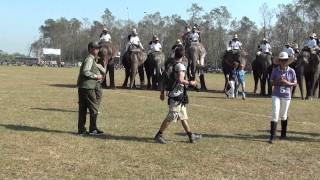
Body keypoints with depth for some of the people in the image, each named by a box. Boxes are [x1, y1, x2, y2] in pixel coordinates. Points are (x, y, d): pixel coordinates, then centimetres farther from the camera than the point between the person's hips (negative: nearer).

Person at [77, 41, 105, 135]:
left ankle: (81, 130, 14)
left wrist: (98, 76, 16)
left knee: (82, 109, 10)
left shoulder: (92, 59, 20)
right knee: (94, 107, -2)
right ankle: (93, 129, 4)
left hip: (82, 88, 10)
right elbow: (85, 71, -22)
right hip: (87, 88, -10)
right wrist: (96, 76, -15)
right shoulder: (89, 59, -11)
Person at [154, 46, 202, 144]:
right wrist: (190, 83, -9)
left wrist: (162, 92, 18)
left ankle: (191, 136, 21)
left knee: (183, 117, 13)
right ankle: (159, 135, 3)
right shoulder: (181, 66, -15)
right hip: (177, 96, -9)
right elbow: (180, 80, -25)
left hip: (178, 96, 9)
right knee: (171, 117, -4)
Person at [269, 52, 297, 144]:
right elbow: (271, 82, 3)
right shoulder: (275, 70, -1)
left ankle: (283, 134, 32)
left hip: (286, 96, 0)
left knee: (283, 115, 13)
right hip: (276, 95, 0)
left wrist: (287, 83, -16)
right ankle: (272, 136, -9)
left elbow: (295, 83, 3)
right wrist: (278, 81, -17)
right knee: (275, 114, -8)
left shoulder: (291, 71, -3)